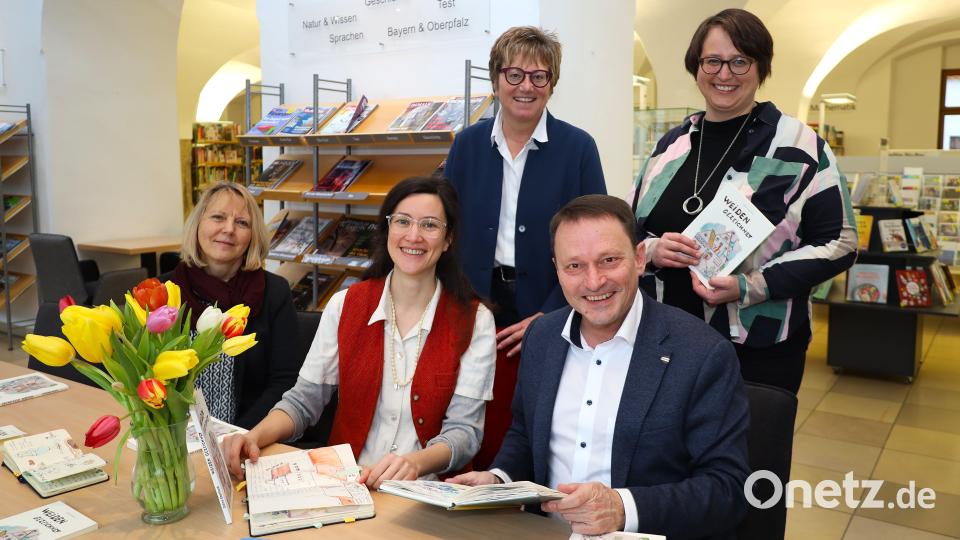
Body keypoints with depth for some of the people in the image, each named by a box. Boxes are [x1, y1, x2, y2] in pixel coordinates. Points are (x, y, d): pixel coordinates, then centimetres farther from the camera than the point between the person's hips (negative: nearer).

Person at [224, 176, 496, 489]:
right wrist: (255, 436, -15)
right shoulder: (344, 306, 4)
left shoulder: (474, 321, -3)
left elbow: (464, 430, -7)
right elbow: (303, 401, 4)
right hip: (344, 482, 2)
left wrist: (415, 463, -27)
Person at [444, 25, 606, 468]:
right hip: (477, 310, 2)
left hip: (547, 315, -2)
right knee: (483, 434, 5)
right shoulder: (468, 144, 5)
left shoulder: (577, 147, -3)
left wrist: (547, 317, -9)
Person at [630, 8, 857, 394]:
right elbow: (630, 229, 12)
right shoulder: (672, 144, 7)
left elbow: (838, 243, -7)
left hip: (758, 349, -3)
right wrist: (652, 250, -11)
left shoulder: (798, 145, -6)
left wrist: (750, 287, -19)